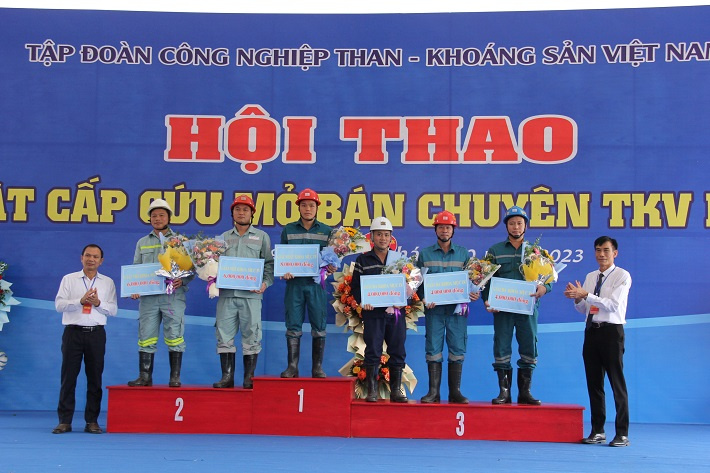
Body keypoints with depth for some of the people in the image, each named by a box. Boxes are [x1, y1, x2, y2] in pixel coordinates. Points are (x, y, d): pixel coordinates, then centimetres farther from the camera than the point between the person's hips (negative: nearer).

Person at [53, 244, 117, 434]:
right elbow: (59, 304, -2)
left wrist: (98, 303, -13)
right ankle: (64, 421, 4)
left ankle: (92, 421, 9)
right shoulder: (69, 279, 8)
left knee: (95, 378, 2)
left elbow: (113, 309, 5)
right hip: (73, 332, -1)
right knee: (68, 377, -1)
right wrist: (81, 301, -15)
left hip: (96, 333, 1)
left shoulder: (108, 282, 11)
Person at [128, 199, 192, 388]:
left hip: (173, 296, -3)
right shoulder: (142, 243, 18)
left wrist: (182, 281, -16)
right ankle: (145, 376, 7)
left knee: (174, 337, -4)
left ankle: (175, 377, 1)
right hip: (148, 296, 3)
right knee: (146, 338, 2)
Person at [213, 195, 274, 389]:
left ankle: (249, 378, 4)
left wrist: (265, 282, -8)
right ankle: (227, 376, 5)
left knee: (251, 335, -2)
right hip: (226, 293, 2)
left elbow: (269, 263, 7)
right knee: (224, 334, 0)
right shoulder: (224, 237, 18)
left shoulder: (261, 237, 12)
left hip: (250, 294, -2)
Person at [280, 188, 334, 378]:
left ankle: (317, 368, 6)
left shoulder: (327, 231, 9)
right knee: (293, 326, 0)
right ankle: (292, 367, 3)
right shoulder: (288, 230, 10)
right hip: (294, 283, 0)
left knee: (319, 327, 0)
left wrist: (331, 267, -11)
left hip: (316, 284, 0)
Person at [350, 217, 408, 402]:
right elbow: (355, 286, 6)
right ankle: (371, 390, 5)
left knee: (398, 352, 4)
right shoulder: (363, 260, 7)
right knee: (373, 351, -2)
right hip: (373, 312, -2)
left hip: (396, 312, 2)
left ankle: (396, 390, 12)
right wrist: (362, 301, -12)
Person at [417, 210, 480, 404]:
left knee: (457, 350, 1)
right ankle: (433, 392, 3)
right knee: (433, 349, -1)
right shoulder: (425, 254, 9)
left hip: (457, 308, 1)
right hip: (434, 308, 0)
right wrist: (423, 298, -10)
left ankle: (455, 392, 7)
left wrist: (473, 293, -10)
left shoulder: (464, 254, 11)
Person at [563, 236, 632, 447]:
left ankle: (622, 433, -1)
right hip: (591, 331, 6)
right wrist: (578, 298, -6)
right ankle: (598, 430, 17)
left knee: (617, 382, -5)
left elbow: (613, 305, -16)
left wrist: (586, 295, -21)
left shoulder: (622, 276, -4)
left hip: (611, 331, -6)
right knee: (594, 382, 9)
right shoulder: (590, 277, 15)